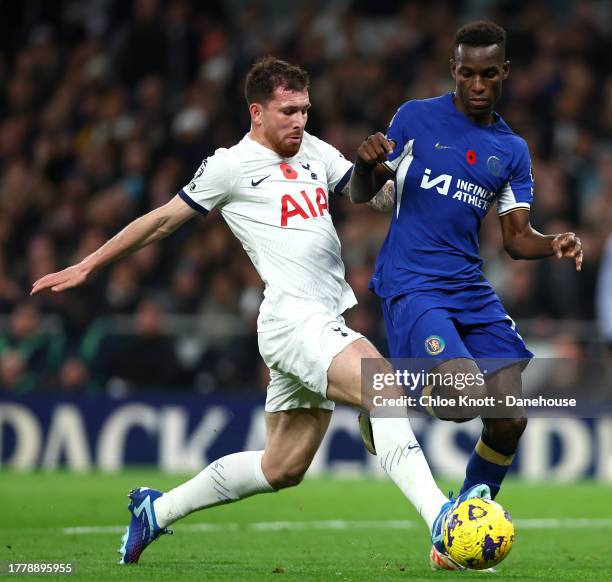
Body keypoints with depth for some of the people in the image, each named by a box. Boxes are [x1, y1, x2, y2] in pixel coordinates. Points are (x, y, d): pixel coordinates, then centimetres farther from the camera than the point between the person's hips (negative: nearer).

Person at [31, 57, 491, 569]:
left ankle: (157, 510, 27)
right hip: (292, 318, -8)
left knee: (282, 469, 13)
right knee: (382, 386, -30)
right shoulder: (230, 166, 0)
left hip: (325, 324, 8)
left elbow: (381, 192, 19)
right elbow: (163, 220, 8)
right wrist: (87, 267, 12)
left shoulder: (315, 153, 17)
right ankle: (439, 518, -41)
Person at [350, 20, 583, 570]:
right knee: (467, 396, -25)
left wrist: (553, 245, -13)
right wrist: (366, 163, -19)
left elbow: (517, 237, 9)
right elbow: (361, 195, 5)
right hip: (410, 285, -5)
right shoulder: (416, 117, 2)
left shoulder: (512, 151, 12)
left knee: (509, 419, -7)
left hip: (471, 291, 5)